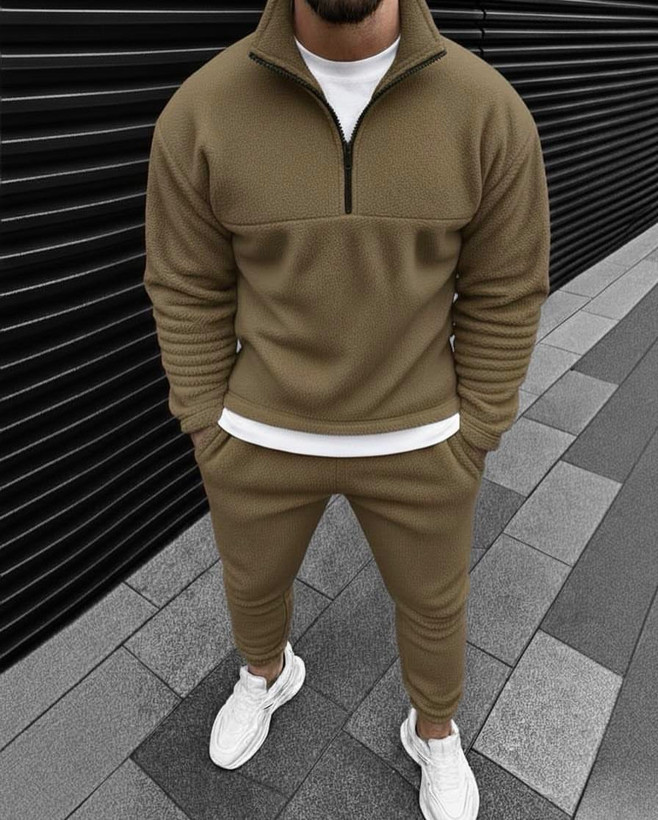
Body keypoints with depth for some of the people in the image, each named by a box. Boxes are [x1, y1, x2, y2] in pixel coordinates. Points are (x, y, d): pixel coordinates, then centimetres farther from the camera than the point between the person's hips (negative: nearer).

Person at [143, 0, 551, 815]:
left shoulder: (490, 110, -12)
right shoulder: (200, 111, -11)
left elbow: (503, 295, -5)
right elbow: (189, 293, -4)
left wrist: (471, 442, -2)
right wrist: (208, 435, -1)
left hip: (415, 440, 0)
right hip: (261, 436, 1)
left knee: (432, 601, 22)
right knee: (254, 582, 26)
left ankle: (434, 731, 57)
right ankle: (267, 674, 64)